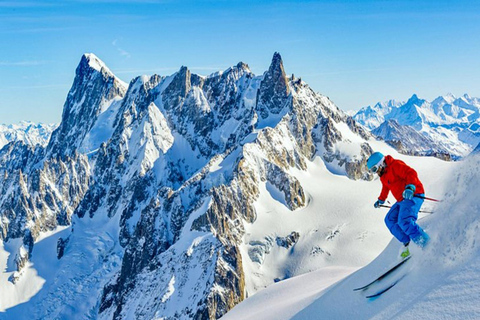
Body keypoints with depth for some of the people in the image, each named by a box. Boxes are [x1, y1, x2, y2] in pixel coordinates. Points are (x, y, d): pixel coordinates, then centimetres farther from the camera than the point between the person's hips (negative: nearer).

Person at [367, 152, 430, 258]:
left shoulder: (395, 165, -12)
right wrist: (380, 200, 48)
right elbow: (386, 188, 38)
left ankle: (427, 244, -23)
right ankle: (407, 244, 1)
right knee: (390, 220, 4)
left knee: (404, 221, -27)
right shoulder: (383, 175, 18)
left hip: (413, 195, -10)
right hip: (402, 200, 10)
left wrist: (410, 187, -41)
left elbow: (411, 173, -24)